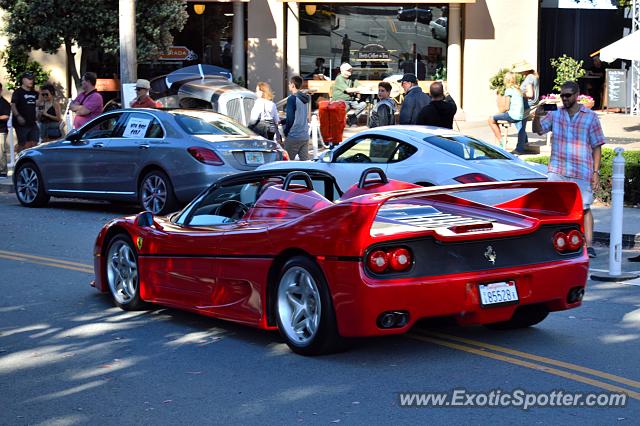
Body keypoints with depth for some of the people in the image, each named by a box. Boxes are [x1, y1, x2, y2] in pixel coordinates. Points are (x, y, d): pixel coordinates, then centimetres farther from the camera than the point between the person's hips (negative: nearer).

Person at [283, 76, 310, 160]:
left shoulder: (292, 99, -12)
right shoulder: (304, 99, 12)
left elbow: (290, 118, -15)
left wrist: (286, 132, -1)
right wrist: (281, 122, 24)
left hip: (293, 137, -7)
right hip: (305, 136, 7)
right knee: (305, 161, 4)